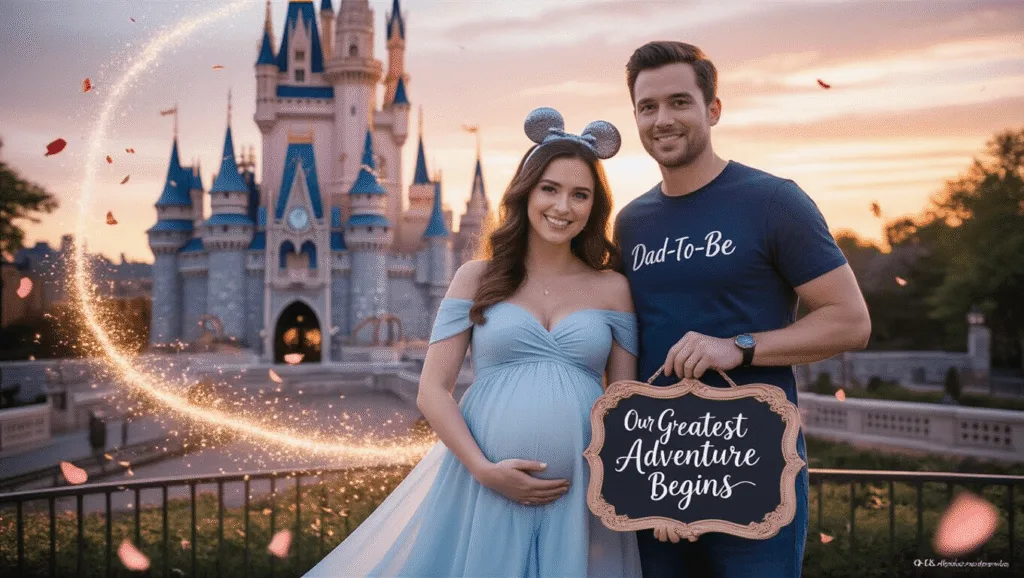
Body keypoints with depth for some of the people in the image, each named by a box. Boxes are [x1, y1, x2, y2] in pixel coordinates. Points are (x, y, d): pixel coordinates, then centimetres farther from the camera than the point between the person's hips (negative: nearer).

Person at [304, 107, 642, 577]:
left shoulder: (612, 288, 6)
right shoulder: (477, 278, 3)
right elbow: (432, 390, -1)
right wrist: (483, 469, -12)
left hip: (581, 498, 1)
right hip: (480, 488, -1)